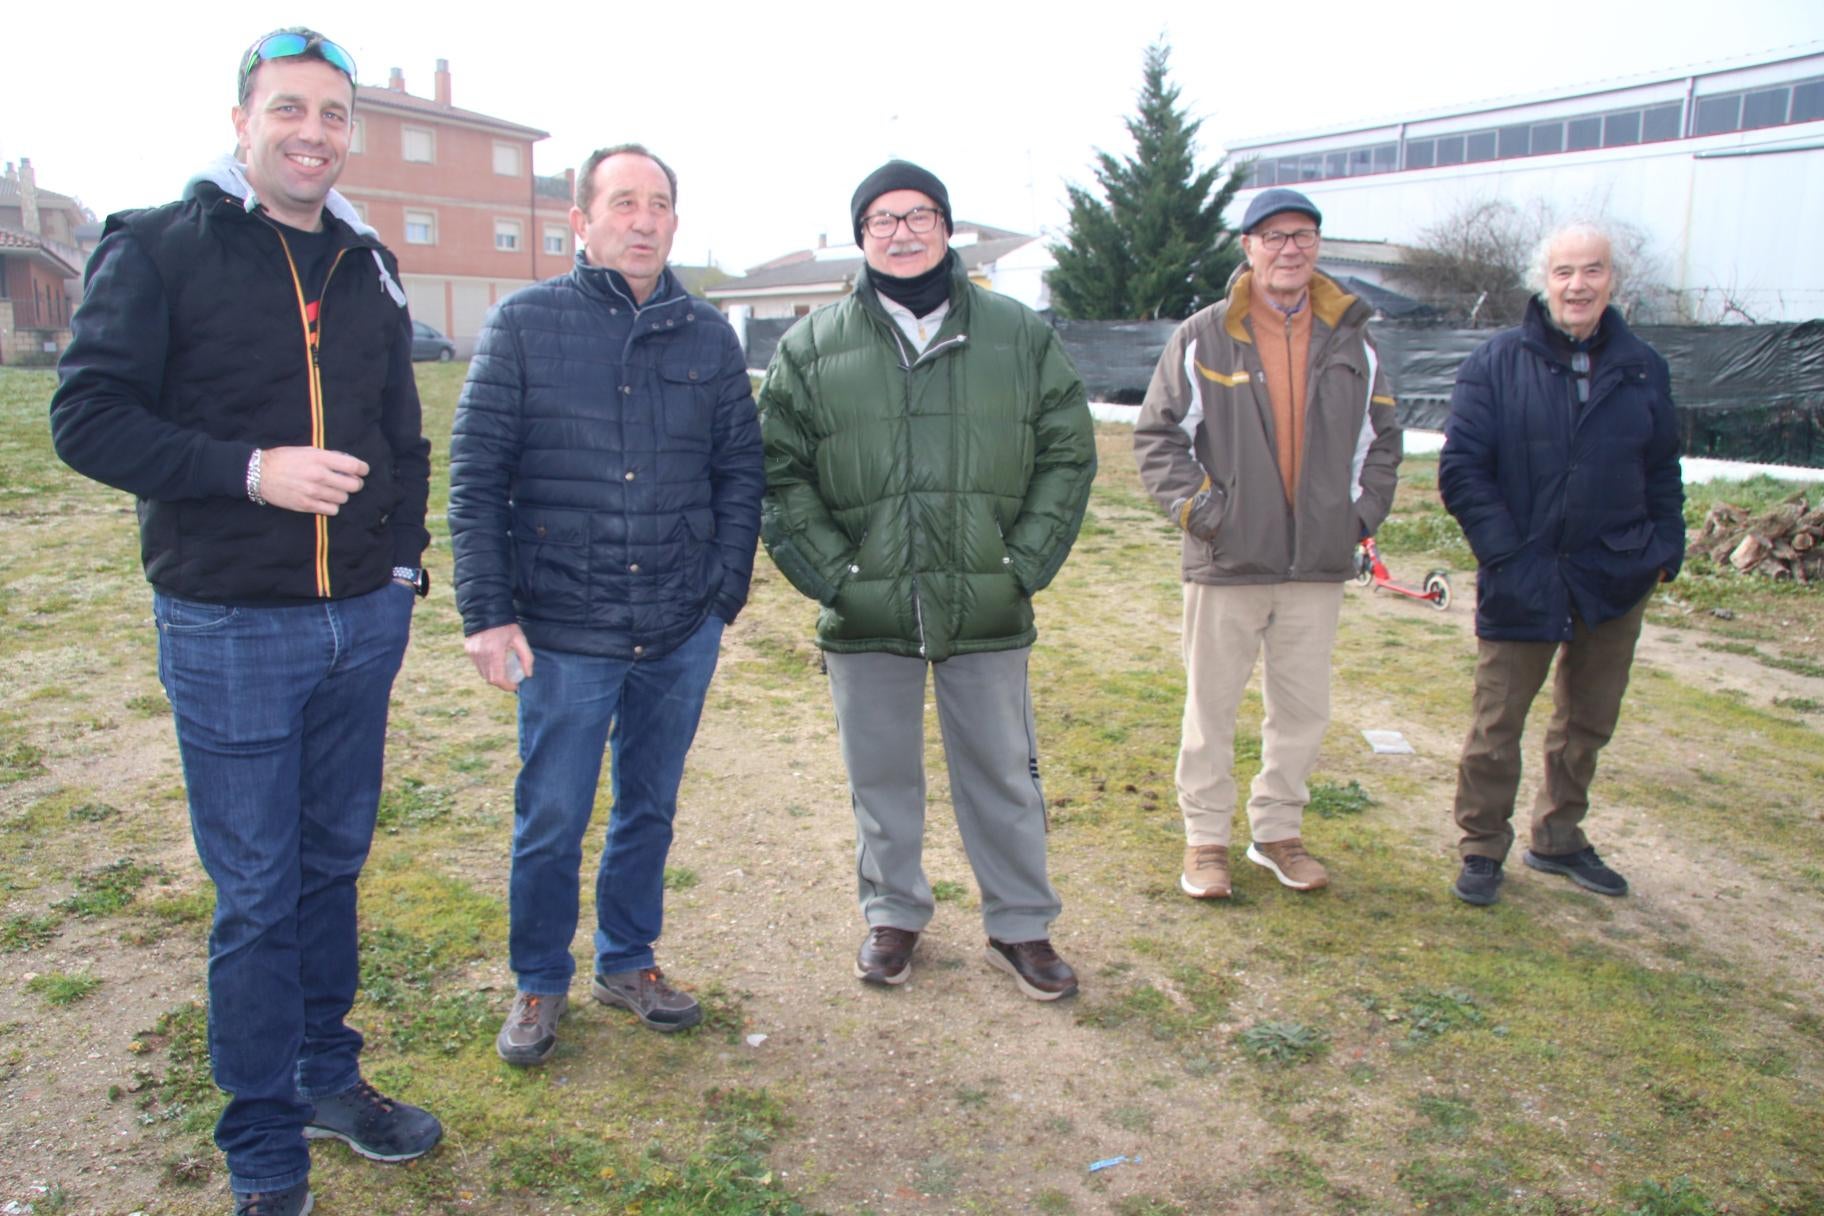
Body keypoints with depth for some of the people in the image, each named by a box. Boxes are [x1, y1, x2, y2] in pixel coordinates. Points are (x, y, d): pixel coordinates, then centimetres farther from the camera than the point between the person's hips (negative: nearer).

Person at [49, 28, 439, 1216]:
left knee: (334, 866, 16)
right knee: (256, 894, 4)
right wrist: (251, 471, -21)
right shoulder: (160, 248, -5)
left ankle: (328, 1077, 36)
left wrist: (402, 567, 9)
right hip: (229, 629, -4)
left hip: (361, 623, 5)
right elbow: (88, 418, -9)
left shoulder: (370, 268, 10)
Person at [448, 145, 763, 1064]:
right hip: (564, 632, -3)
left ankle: (628, 963, 36)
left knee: (649, 809, 16)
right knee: (551, 821, 7)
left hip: (682, 635, 3)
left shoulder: (708, 337, 6)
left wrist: (724, 590, 1)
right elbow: (475, 475, -4)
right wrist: (486, 611, -10)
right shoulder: (525, 323, -2)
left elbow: (740, 472, 9)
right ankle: (540, 984, 29)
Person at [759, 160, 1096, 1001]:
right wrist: (830, 573, -5)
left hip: (988, 614, 0)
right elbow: (779, 474, 4)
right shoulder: (812, 347, 4)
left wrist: (1025, 565, -3)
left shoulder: (1019, 335, 5)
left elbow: (1069, 454, 6)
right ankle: (893, 915, 34)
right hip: (866, 616, 0)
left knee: (1003, 775, 11)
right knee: (881, 777, 13)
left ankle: (1021, 926, 30)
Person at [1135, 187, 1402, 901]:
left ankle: (1278, 831, 29)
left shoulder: (1351, 341, 9)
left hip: (1320, 563, 4)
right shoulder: (1203, 339, -2)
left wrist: (1363, 510, 7)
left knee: (1304, 709, 12)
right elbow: (1158, 435, 0)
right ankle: (1206, 837, 21)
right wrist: (1195, 507, -9)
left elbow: (1381, 437, 19)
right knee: (1211, 707, 6)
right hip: (1228, 559, -3)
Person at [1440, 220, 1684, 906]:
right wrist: (1506, 554, -15)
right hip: (1525, 584, -4)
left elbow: (1663, 472, 15)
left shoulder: (1642, 369, 5)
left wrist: (1665, 551, 2)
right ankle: (1482, 849, 18)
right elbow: (1460, 469, -8)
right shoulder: (1499, 362, -5)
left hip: (1617, 580, 4)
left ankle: (1559, 839, 34)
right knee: (1496, 725, 2)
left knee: (1587, 723, 16)